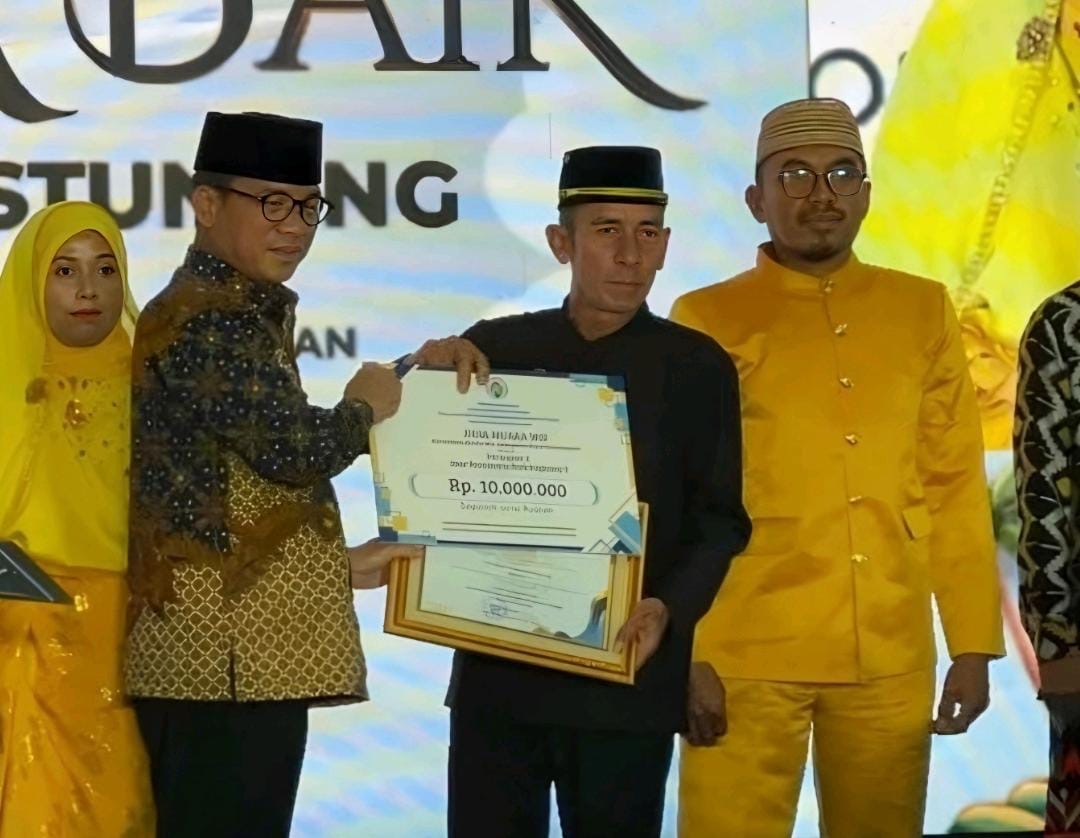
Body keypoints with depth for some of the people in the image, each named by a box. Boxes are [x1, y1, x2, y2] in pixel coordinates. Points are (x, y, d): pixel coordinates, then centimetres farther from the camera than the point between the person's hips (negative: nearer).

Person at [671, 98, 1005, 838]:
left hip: (893, 658, 3)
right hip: (748, 655, -3)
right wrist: (685, 652, -8)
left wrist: (974, 642, 5)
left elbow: (955, 486, 10)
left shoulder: (923, 312, 10)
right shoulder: (708, 321, 2)